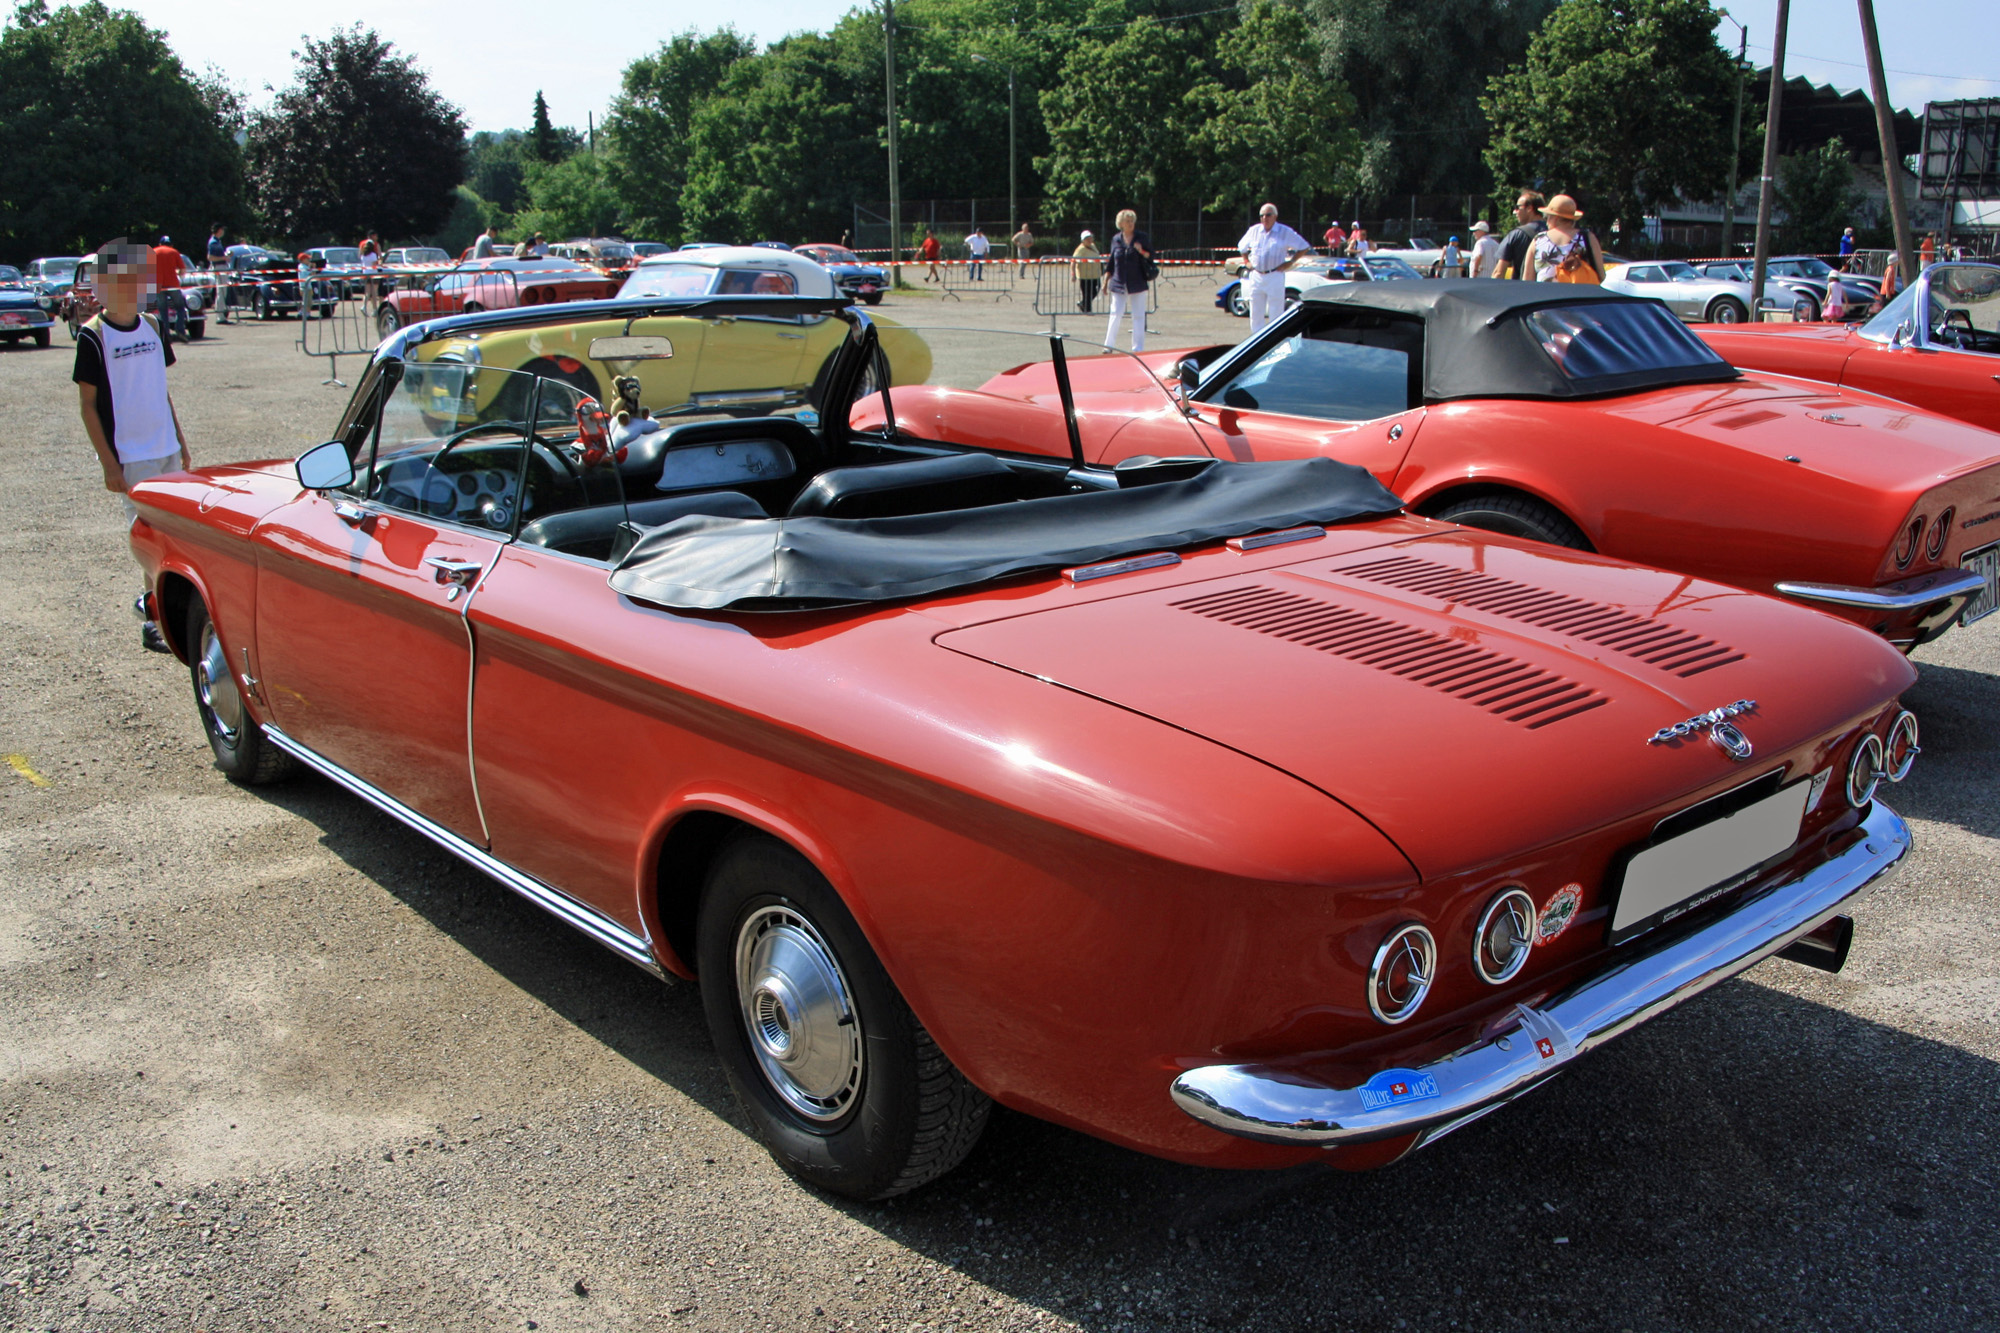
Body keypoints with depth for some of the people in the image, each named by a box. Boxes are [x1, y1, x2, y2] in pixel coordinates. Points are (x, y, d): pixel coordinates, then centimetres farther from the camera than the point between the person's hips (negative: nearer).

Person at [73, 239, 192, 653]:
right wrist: (109, 464, -12)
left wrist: (181, 443, 15)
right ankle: (154, 620, 8)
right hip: (130, 456, -6)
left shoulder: (152, 325, 9)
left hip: (167, 449, 6)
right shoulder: (93, 335, -8)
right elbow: (88, 404, -7)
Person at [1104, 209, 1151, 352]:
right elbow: (1111, 261, 11)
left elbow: (1151, 255, 4)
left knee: (1138, 316, 2)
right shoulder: (1116, 239, 5)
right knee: (1115, 314, -1)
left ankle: (1138, 348, 7)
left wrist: (1142, 252, -18)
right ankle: (1109, 346, 6)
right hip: (1119, 283, 1)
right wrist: (1106, 282, 11)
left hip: (1137, 283, -1)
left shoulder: (1141, 237, 0)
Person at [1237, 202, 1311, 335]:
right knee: (1256, 314, 7)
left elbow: (1304, 247, 4)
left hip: (1275, 277, -4)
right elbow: (1242, 247, 25)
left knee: (1276, 314, -2)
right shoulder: (1254, 230, 9)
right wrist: (1246, 262, 12)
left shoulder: (1285, 232, -1)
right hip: (1256, 277, 4)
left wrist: (1291, 262, -4)